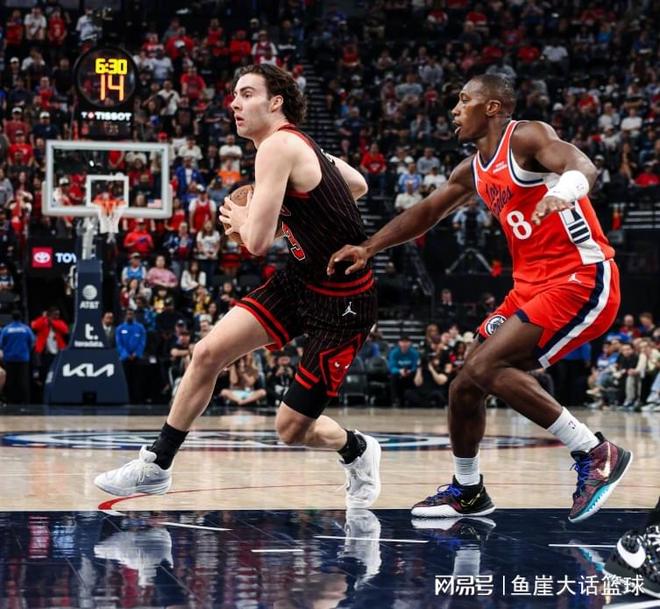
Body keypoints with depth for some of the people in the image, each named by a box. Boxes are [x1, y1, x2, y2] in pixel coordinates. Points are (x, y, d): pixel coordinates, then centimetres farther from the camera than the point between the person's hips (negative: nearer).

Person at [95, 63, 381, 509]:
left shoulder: (277, 146, -20)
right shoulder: (303, 145, 7)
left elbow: (257, 242, -27)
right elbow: (358, 186, 23)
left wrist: (241, 218, -3)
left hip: (343, 302, -9)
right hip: (300, 279, 9)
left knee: (292, 429, -4)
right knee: (208, 353, -2)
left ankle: (359, 451, 28)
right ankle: (157, 465, 9)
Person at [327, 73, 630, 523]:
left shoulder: (527, 137, -12)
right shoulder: (473, 171, 14)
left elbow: (582, 166, -31)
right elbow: (425, 214, 26)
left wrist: (565, 188, -53)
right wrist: (368, 249, 18)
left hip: (582, 280, -9)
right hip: (531, 286, 9)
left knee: (487, 368, -23)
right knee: (465, 385, 9)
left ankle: (597, 454, -17)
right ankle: (467, 491, 29)